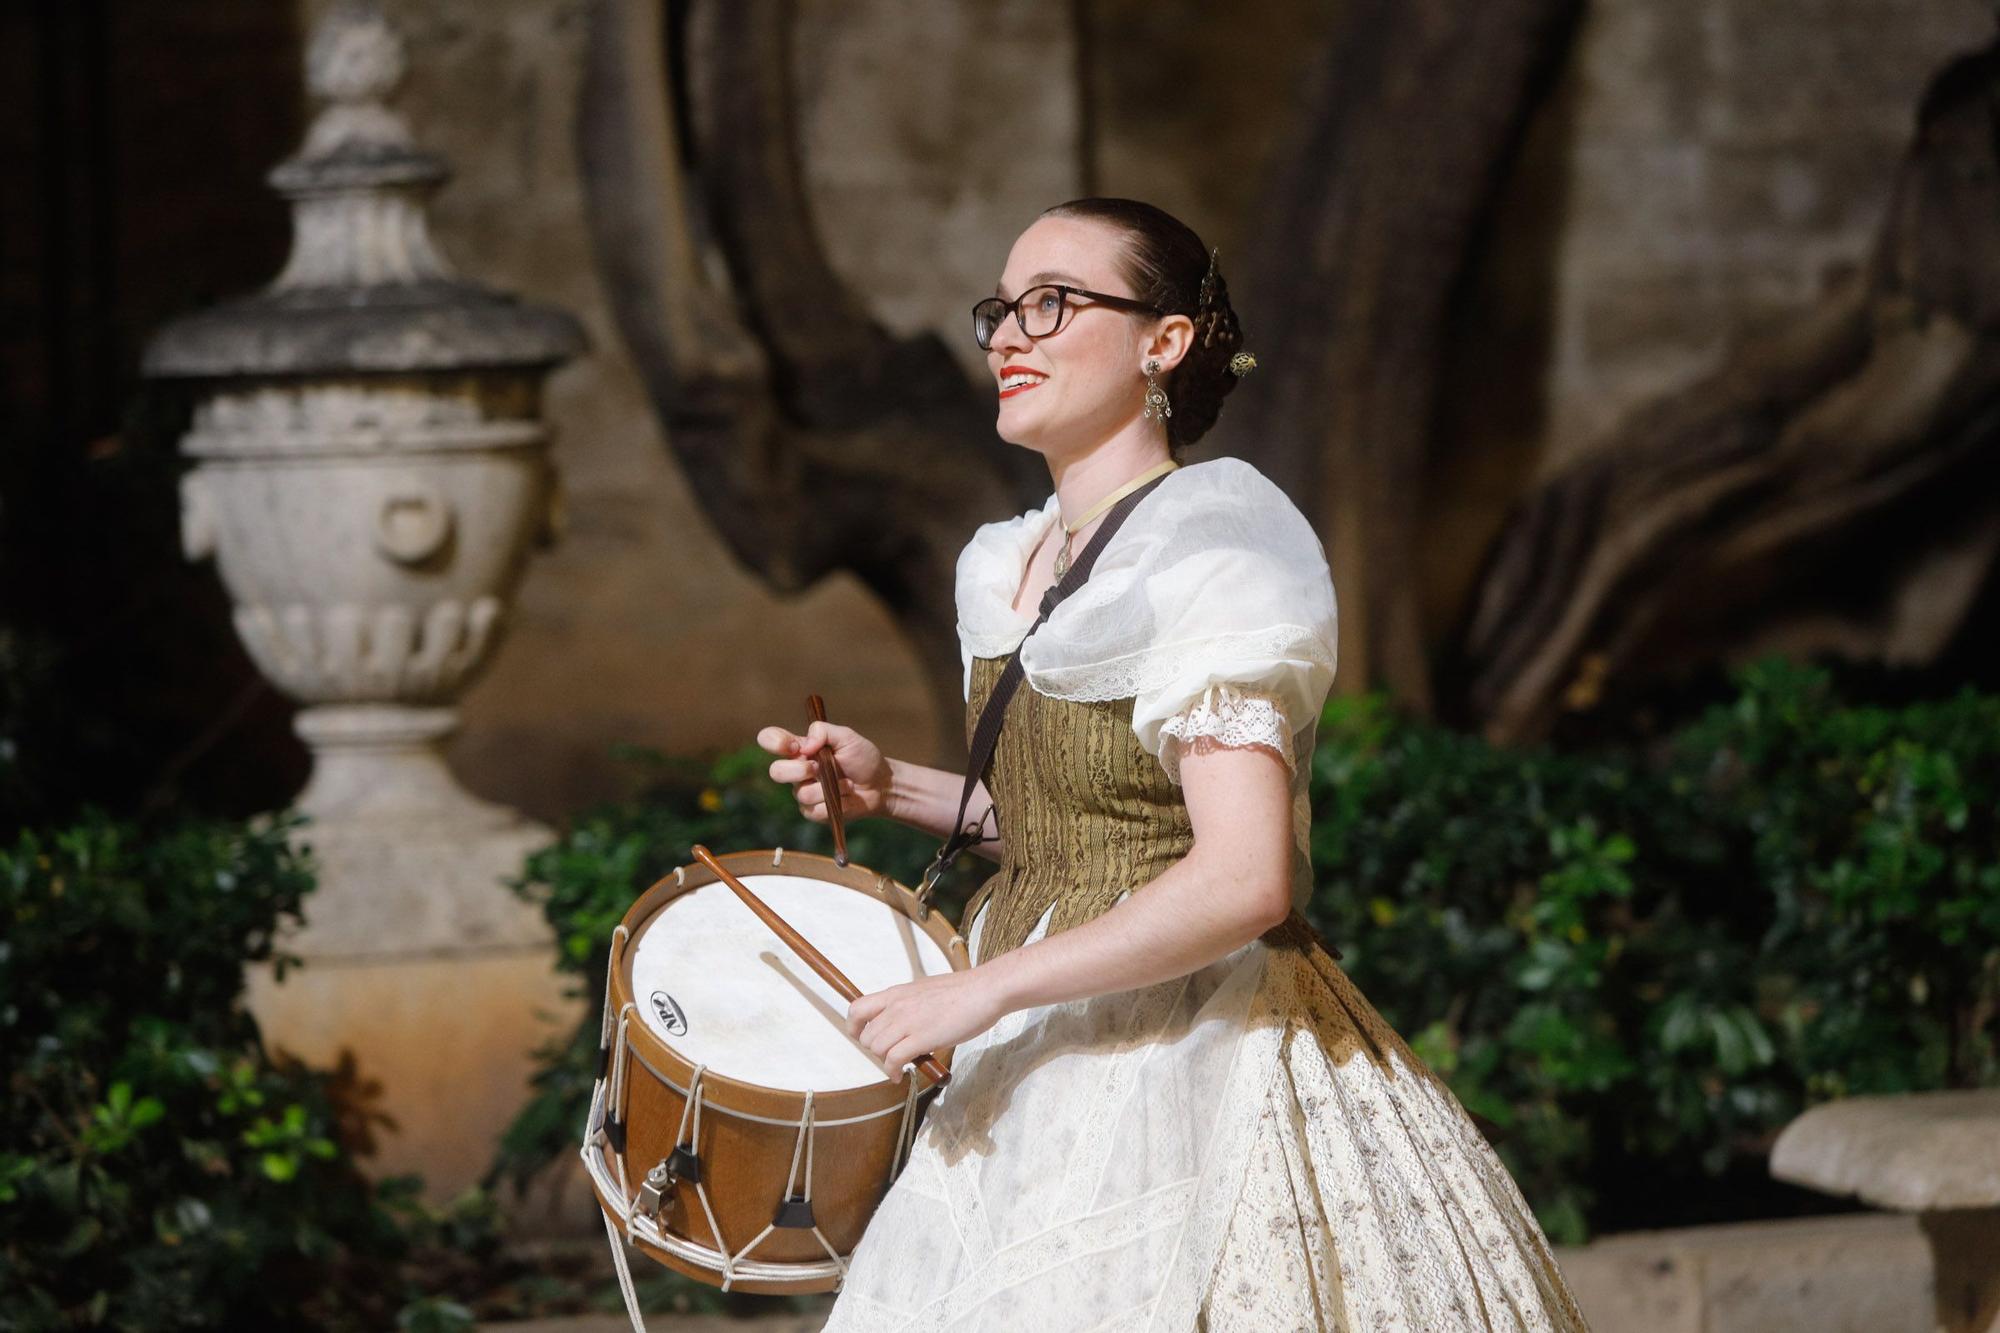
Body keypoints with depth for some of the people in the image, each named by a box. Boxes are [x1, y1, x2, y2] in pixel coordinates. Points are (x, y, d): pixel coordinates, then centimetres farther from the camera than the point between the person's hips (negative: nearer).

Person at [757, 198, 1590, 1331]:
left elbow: (1243, 880, -25)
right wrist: (893, 789, 9)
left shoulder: (1210, 550, -17)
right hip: (1050, 1086, 8)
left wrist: (983, 990, -21)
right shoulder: (1022, 561, 10)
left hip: (1191, 1065, -8)